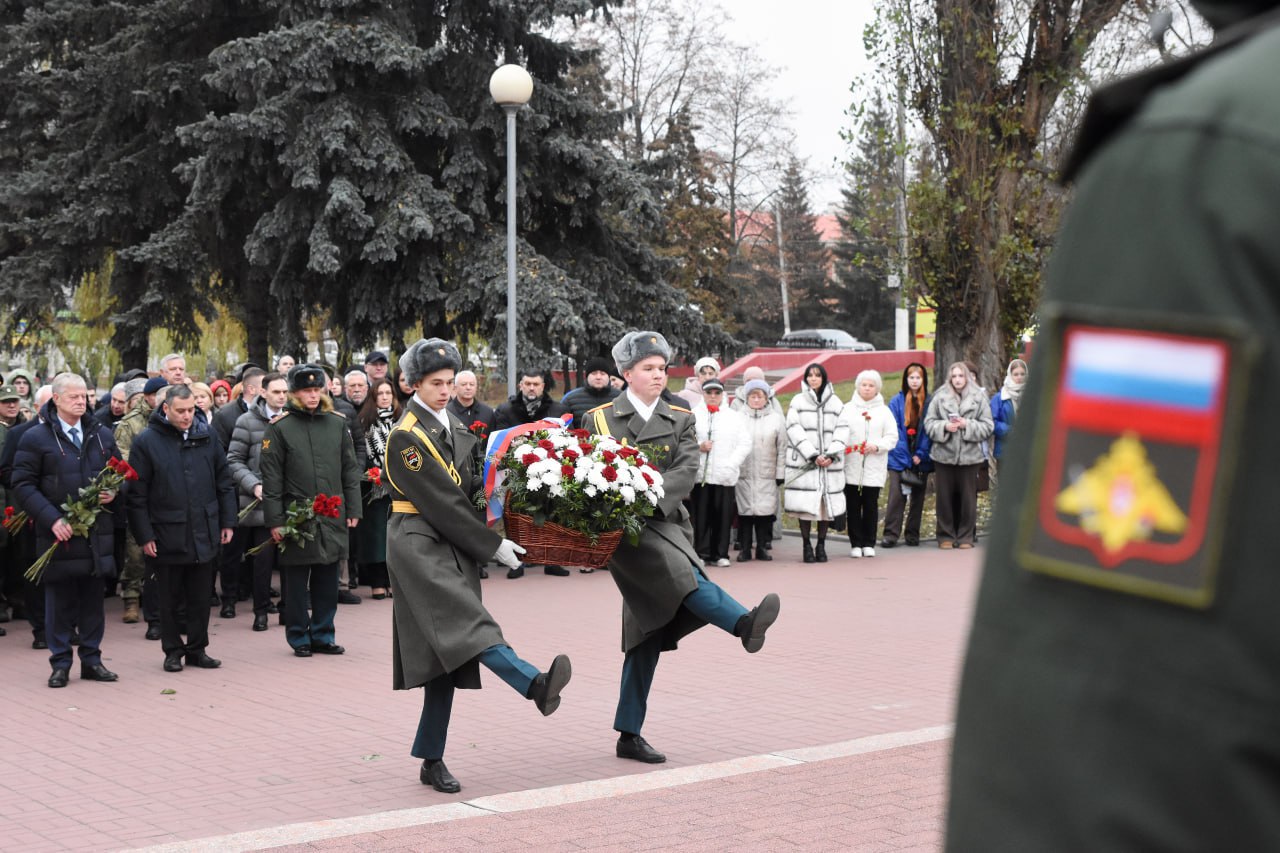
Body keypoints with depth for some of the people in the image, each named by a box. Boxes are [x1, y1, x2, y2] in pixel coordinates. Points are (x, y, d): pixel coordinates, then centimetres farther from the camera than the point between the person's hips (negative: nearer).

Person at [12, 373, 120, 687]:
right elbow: (23, 486, -7)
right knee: (59, 601, 3)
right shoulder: (36, 438, -4)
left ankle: (91, 659, 18)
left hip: (96, 532, 4)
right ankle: (60, 664, 12)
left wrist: (113, 492, -4)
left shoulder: (102, 435, 10)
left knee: (93, 599, 9)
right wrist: (52, 519, -17)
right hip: (58, 533, -4)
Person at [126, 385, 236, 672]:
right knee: (170, 599, 7)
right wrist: (144, 536, -8)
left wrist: (227, 522, 7)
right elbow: (137, 495, -5)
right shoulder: (147, 442, -6)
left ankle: (197, 649, 20)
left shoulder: (207, 436, 4)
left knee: (200, 597, 10)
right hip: (167, 537, -3)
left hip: (204, 535, 3)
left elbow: (224, 483, 11)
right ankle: (173, 651, 19)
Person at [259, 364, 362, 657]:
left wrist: (352, 509, 7)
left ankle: (323, 635, 18)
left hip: (332, 517, 3)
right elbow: (271, 478, -3)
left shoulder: (337, 423, 7)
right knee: (296, 581, 3)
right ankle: (299, 638, 13)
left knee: (327, 581, 8)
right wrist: (274, 521, -7)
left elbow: (350, 470, 12)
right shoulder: (279, 427, -3)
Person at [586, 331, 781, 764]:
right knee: (677, 568, -33)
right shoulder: (600, 418, 9)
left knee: (648, 634, 2)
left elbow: (686, 469, -3)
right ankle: (744, 624, -51)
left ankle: (629, 735, 8)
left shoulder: (681, 420, 13)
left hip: (665, 522, 3)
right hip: (622, 530, -3)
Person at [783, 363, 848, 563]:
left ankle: (821, 545, 10)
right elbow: (795, 431, -3)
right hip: (803, 462, -2)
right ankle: (806, 545, 3)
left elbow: (842, 432, 4)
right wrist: (813, 455, -11)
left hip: (830, 463, 2)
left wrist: (831, 455, -10)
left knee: (827, 504, 0)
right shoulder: (798, 401, 6)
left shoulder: (836, 403, 11)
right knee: (805, 505, -5)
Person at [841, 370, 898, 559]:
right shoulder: (848, 409, 6)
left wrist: (877, 446, -10)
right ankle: (855, 543, 8)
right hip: (852, 465, -1)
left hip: (874, 467, 1)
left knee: (871, 505, 3)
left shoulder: (884, 411, 9)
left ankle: (869, 543, 11)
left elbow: (892, 437, 6)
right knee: (853, 505, 1)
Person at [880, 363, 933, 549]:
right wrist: (906, 457, -9)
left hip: (921, 461, 2)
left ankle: (912, 534, 15)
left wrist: (920, 455, -8)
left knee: (918, 497, 7)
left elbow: (929, 431, 1)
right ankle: (891, 534, -7)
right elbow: (894, 431, -2)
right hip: (899, 459, -2)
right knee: (896, 496, -8)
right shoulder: (897, 401, 1)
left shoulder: (929, 403, 3)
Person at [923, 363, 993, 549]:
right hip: (944, 455, 0)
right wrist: (945, 426, -14)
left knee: (968, 497, 3)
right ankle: (946, 536, 13)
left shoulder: (978, 398, 3)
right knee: (945, 497, 4)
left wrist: (967, 425, -12)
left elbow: (987, 426, 2)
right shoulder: (940, 397, 4)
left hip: (970, 455, 0)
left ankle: (966, 537, 12)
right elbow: (929, 423, 3)